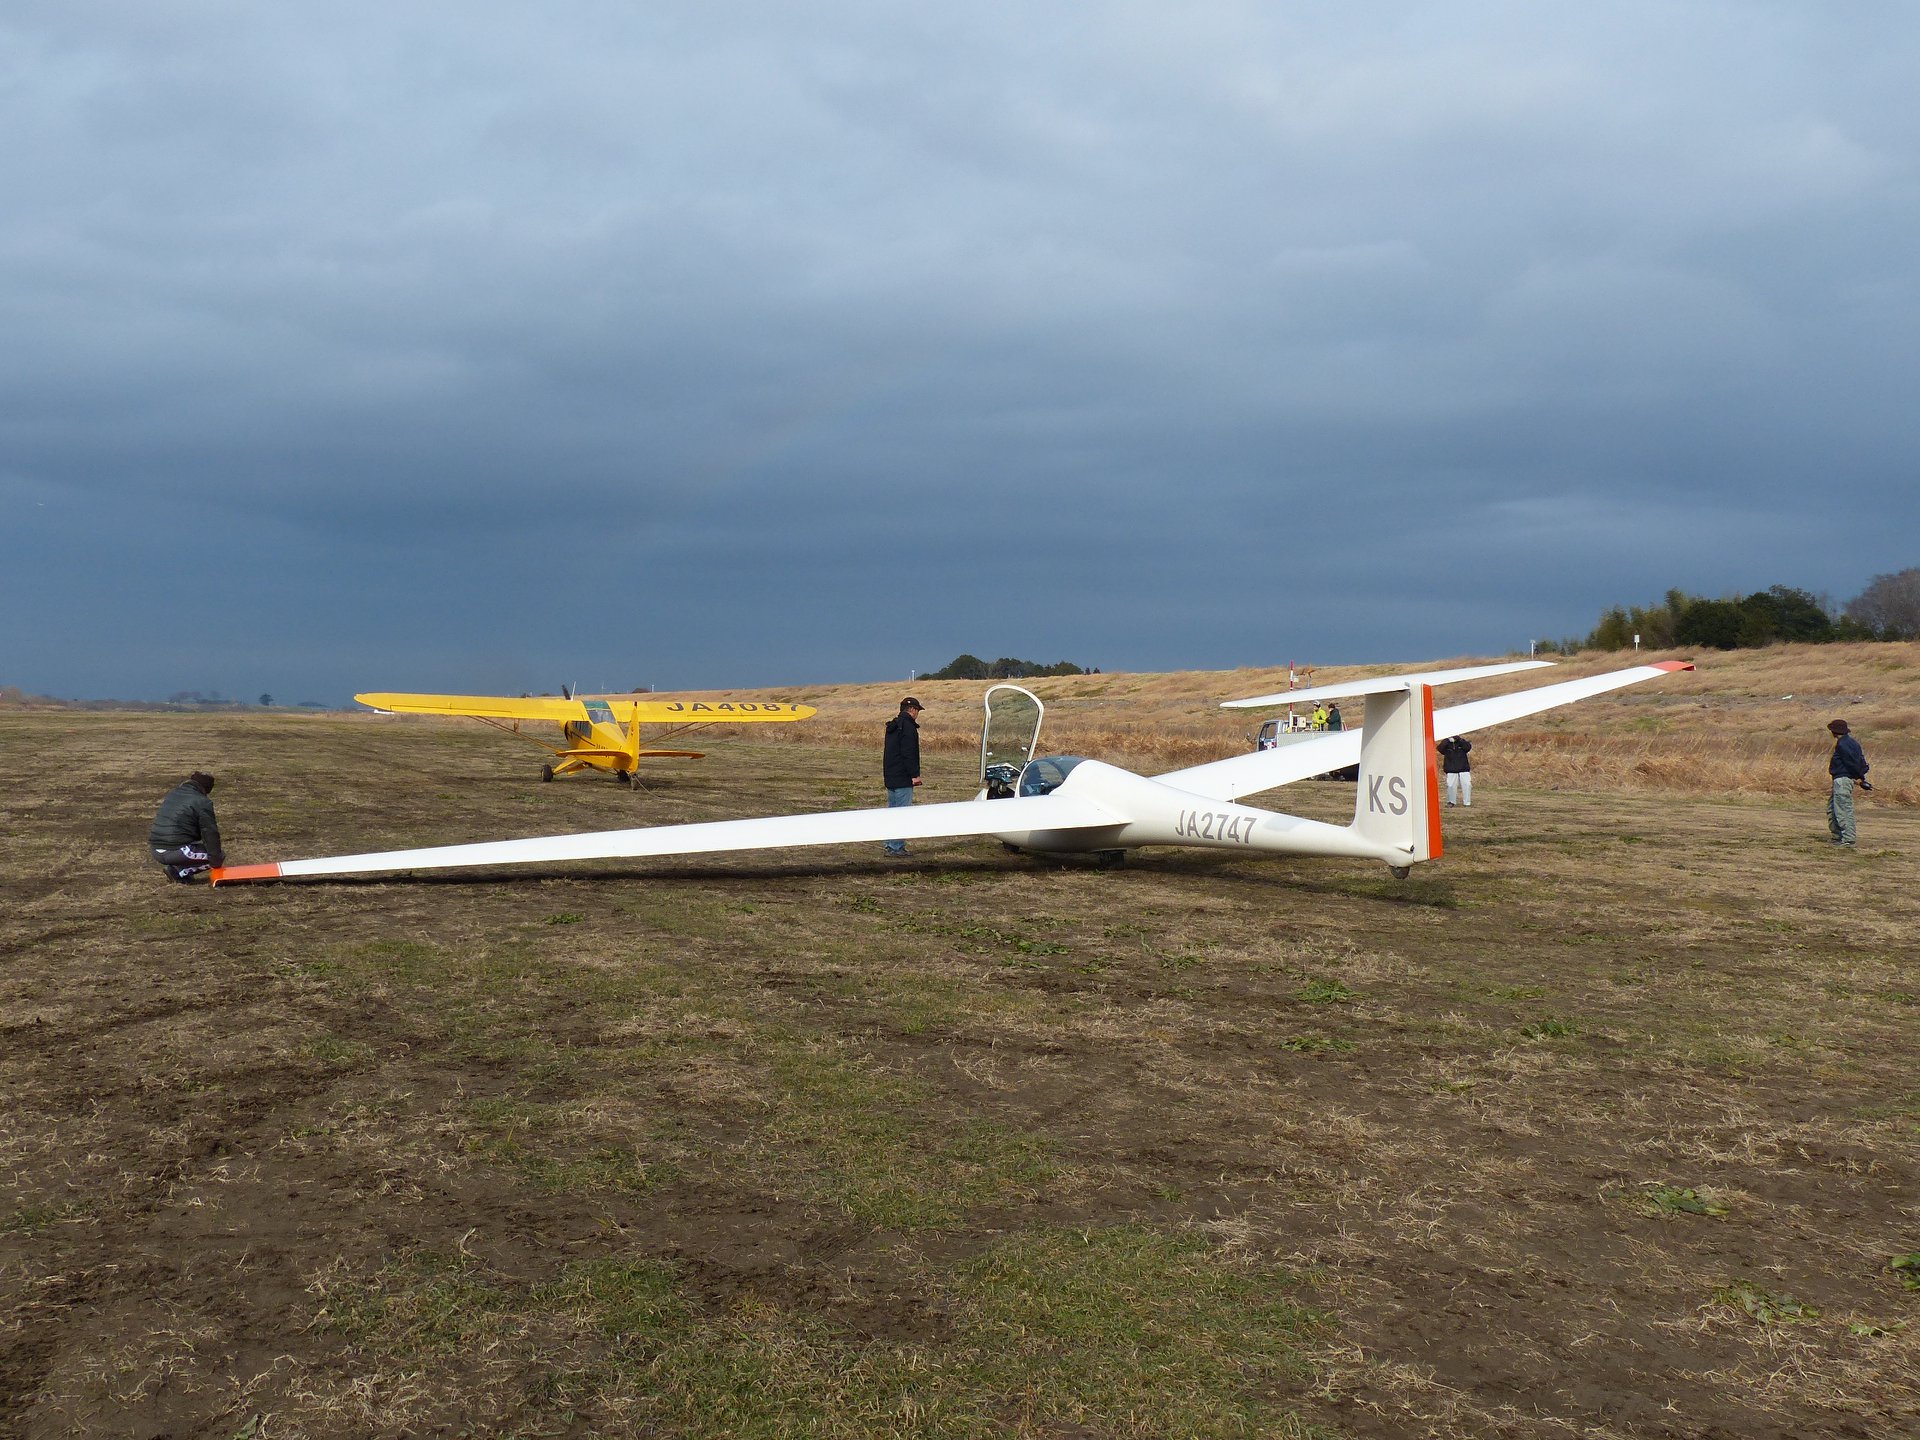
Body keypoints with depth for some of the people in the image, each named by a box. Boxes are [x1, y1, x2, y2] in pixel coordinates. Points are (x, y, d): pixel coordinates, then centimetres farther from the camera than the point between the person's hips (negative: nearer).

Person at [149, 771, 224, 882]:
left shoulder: (171, 794, 16)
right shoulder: (203, 802, -8)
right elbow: (210, 834, -12)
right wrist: (216, 860, -5)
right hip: (178, 851, -8)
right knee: (220, 856, 5)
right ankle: (180, 871, -7)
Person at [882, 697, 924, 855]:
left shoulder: (893, 726, 17)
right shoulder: (908, 726, -13)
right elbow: (908, 753, -20)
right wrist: (914, 775, -17)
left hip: (890, 777, 10)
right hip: (903, 779, -10)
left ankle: (890, 846, 17)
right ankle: (897, 847, -9)